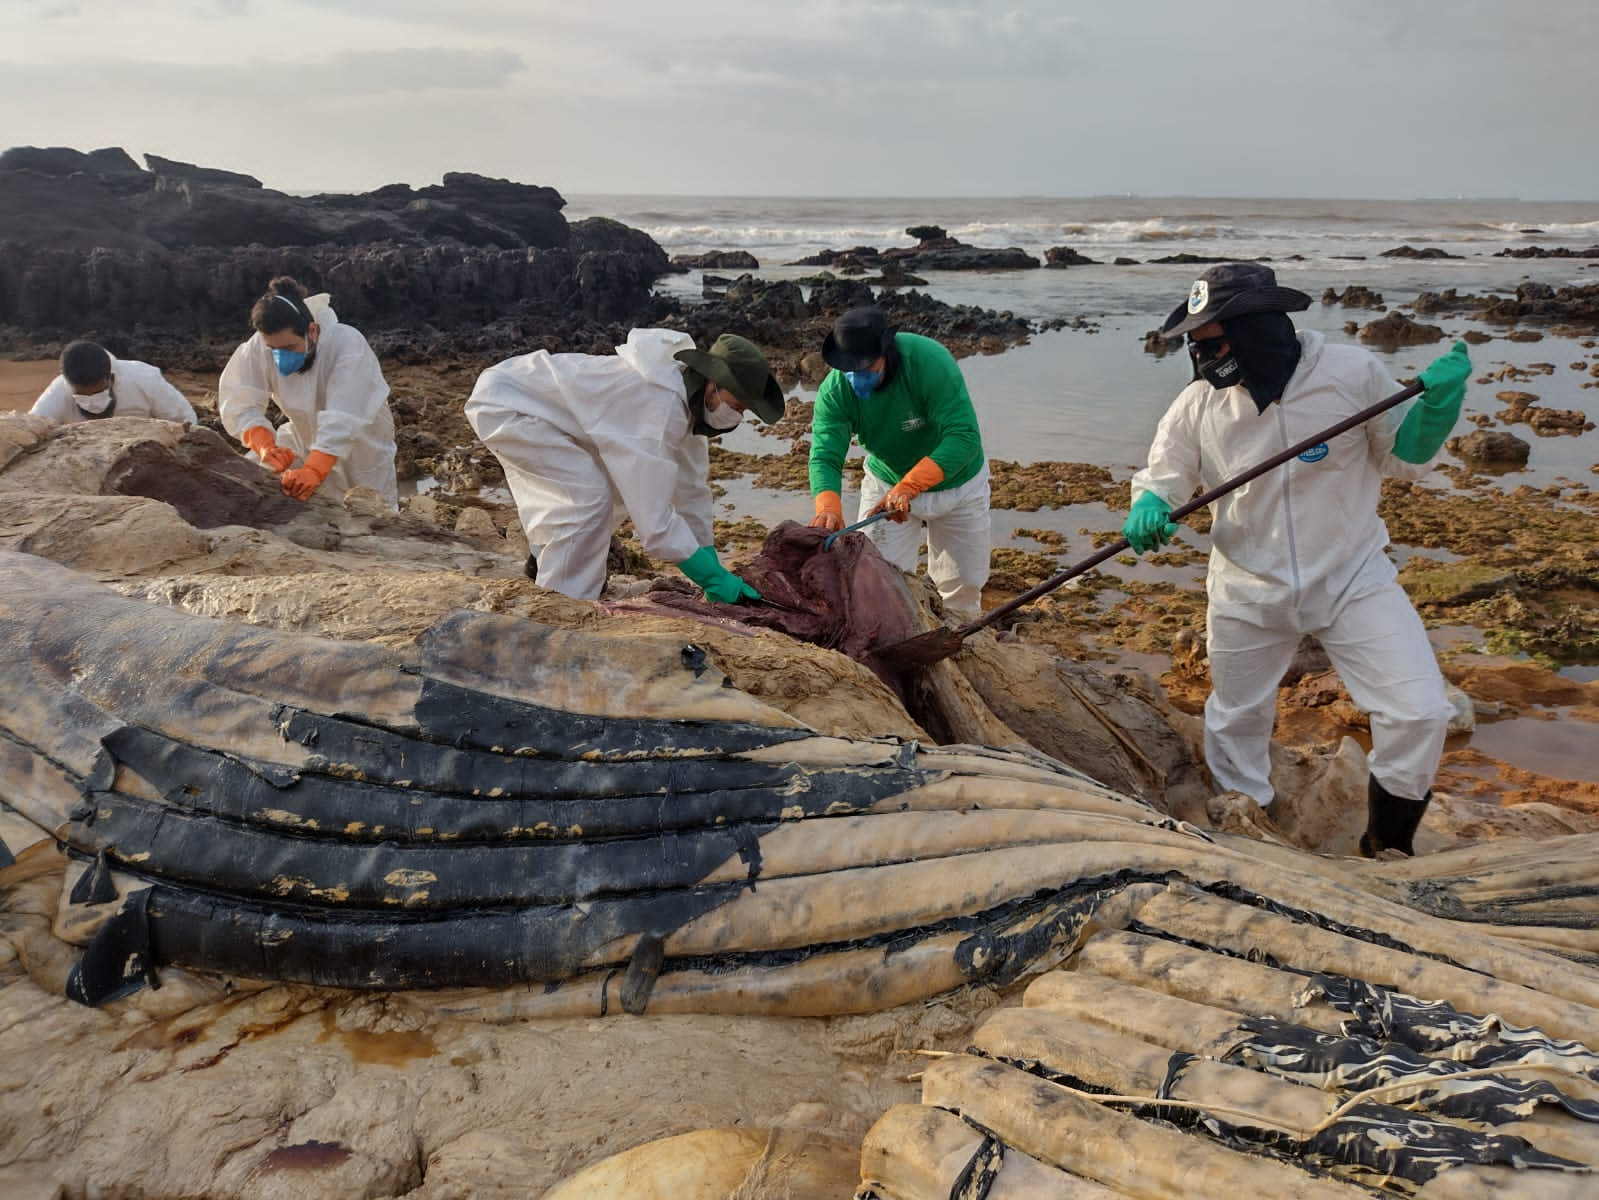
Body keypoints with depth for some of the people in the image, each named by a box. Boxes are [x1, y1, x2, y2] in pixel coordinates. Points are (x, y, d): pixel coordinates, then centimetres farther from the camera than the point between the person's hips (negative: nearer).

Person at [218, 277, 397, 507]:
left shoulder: (348, 344, -35)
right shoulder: (259, 348, -24)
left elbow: (342, 420, -43)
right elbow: (239, 404, -26)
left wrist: (314, 470, -54)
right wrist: (265, 446, -46)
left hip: (361, 445, -3)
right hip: (305, 436, 3)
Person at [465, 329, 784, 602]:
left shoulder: (689, 397, -2)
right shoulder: (660, 405, -31)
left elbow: (692, 491, 5)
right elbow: (654, 517, -32)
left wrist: (712, 565, 5)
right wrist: (714, 579, -26)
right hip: (502, 404, -10)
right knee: (590, 496, -19)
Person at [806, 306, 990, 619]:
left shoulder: (929, 361, -34)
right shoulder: (834, 391, -23)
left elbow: (964, 437, -40)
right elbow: (825, 457, -29)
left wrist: (908, 488, -51)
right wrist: (828, 507, -51)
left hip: (955, 483, -2)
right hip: (886, 482, 2)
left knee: (963, 585, 10)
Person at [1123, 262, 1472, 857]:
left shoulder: (1351, 373, -16)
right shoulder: (1198, 403, -12)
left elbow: (1403, 458, -2)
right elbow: (1162, 476, 1)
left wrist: (1436, 406, -22)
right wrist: (1148, 509, -22)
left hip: (1353, 579, -1)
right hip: (1248, 594, 2)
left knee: (1419, 716, -10)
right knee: (1234, 722, 17)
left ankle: (1386, 854, 16)